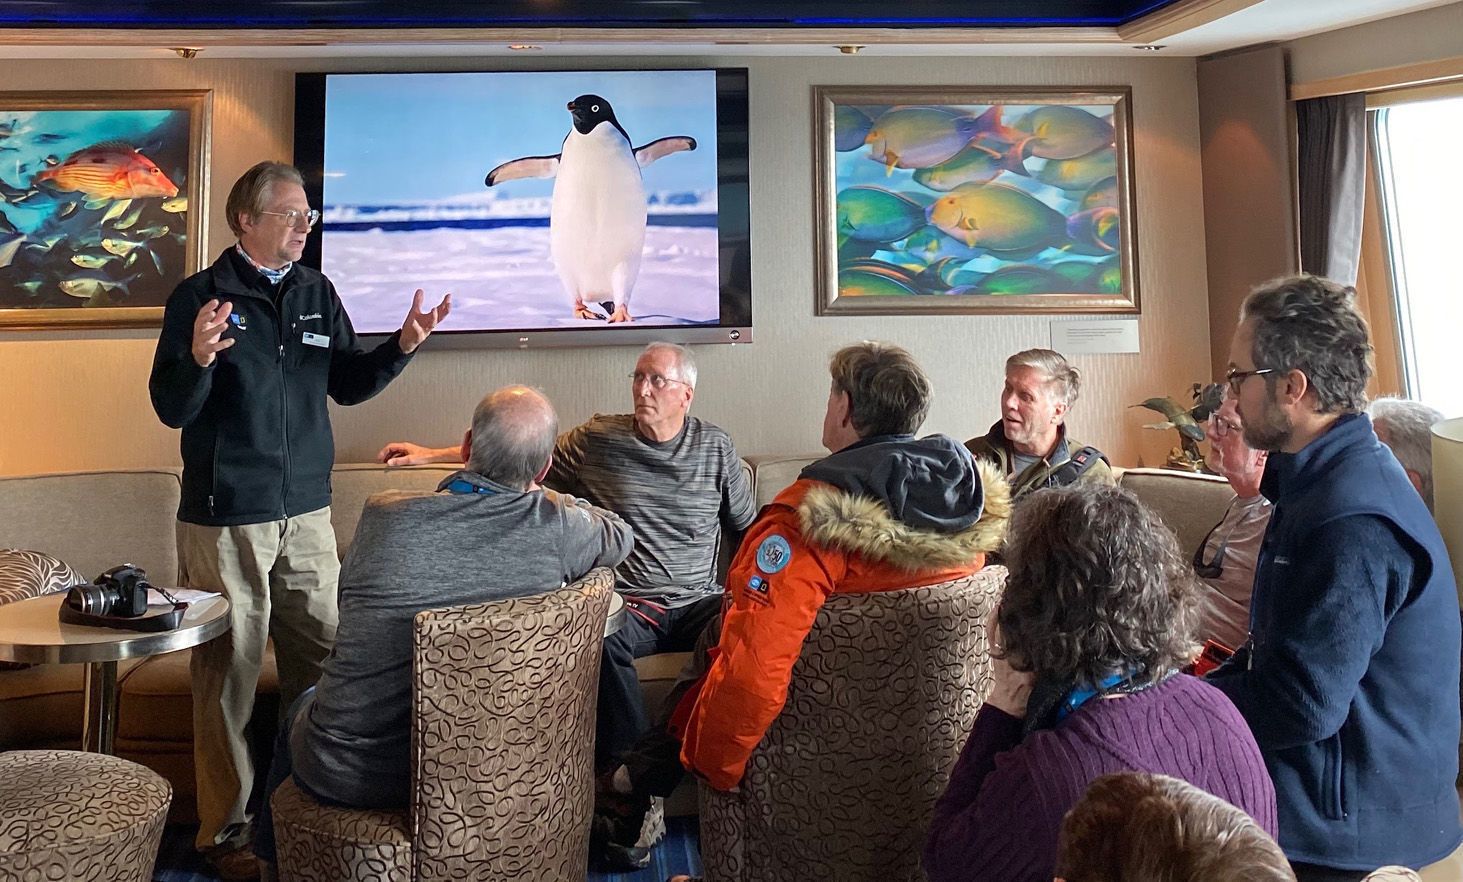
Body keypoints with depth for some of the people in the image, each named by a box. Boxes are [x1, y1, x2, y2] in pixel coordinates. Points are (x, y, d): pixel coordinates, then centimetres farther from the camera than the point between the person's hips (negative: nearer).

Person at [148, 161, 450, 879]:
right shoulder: (200, 295, -4)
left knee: (322, 668, 9)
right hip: (224, 517, -4)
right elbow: (172, 410, -7)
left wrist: (401, 345, 0)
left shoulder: (317, 293, 11)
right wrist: (199, 358, -26)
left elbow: (346, 384, 15)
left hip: (307, 511, 5)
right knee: (227, 677, 3)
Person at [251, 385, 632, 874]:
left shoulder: (383, 513, -18)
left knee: (301, 707, 34)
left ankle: (270, 859, 57)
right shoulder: (555, 526, -18)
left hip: (345, 776, -2)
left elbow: (348, 599, 2)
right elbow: (619, 536, 5)